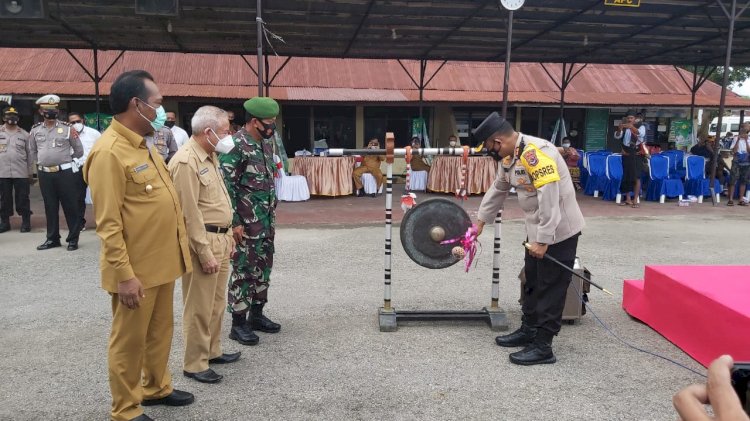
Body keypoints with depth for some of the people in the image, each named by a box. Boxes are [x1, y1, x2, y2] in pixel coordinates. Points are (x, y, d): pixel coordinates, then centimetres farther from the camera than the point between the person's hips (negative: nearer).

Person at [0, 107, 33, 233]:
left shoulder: (24, 134, 7)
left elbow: (30, 154, 7)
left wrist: (30, 173, 4)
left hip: (21, 173, -1)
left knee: (22, 198, 2)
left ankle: (26, 222, 9)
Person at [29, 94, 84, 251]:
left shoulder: (68, 129, -2)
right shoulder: (35, 130, 7)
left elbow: (79, 151, 6)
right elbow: (33, 152, 21)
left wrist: (64, 159, 10)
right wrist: (43, 162, 14)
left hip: (65, 172, -3)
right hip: (45, 174, 3)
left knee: (70, 206, 0)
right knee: (50, 207, 11)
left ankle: (73, 239, 9)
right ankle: (52, 239, 20)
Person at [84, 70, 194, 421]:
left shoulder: (141, 144, 10)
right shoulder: (109, 152, -19)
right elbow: (108, 224, -21)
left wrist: (177, 247, 18)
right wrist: (124, 274, -22)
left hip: (161, 261, 9)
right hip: (136, 268, -9)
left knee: (160, 331, 20)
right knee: (129, 340, 7)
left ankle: (156, 387, 38)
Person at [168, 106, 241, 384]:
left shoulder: (209, 156, 12)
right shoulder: (186, 162, -19)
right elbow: (189, 213, -21)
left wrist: (227, 236, 19)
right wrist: (205, 252, -21)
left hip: (219, 239, 10)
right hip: (203, 242, -10)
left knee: (217, 303, 18)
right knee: (199, 307, 1)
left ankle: (212, 351, 32)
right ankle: (194, 364, 13)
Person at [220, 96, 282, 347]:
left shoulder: (266, 141, 9)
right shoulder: (236, 145, -16)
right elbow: (226, 186, -18)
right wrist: (234, 221, -18)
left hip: (267, 219, 8)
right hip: (247, 222, -8)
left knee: (263, 268, 15)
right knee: (243, 271, 0)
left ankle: (256, 314, 28)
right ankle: (238, 323, 10)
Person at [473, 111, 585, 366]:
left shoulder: (536, 153, -27)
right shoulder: (509, 156, 5)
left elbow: (550, 200, -30)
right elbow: (498, 190, 19)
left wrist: (543, 240, -29)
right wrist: (480, 221, 23)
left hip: (559, 230, -10)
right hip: (537, 230, 10)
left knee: (550, 288, -1)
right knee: (532, 282, 19)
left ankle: (543, 347, 8)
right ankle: (528, 330, 34)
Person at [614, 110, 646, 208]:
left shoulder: (641, 126, -2)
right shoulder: (624, 128, 7)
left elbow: (641, 134, -23)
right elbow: (617, 136, -8)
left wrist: (632, 127, -40)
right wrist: (619, 129, -29)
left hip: (636, 155, -4)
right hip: (626, 155, 4)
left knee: (636, 177, -9)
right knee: (626, 177, 7)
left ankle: (635, 200, -9)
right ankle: (628, 199, 15)